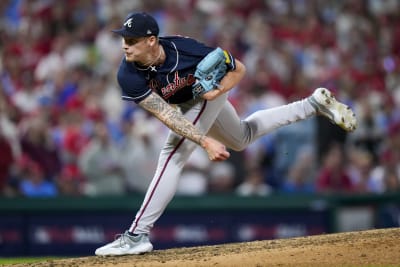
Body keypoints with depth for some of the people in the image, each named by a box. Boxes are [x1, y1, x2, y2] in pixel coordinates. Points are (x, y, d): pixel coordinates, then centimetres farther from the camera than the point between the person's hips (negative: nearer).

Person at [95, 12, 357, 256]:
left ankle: (137, 235, -16)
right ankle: (314, 104, 38)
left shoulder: (185, 49, -38)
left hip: (209, 93, -5)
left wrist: (217, 90, -38)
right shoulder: (128, 76, -33)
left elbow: (239, 68, -21)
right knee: (243, 138, 25)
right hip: (184, 104, 5)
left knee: (172, 157, -19)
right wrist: (206, 142, -45)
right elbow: (166, 115, -36)